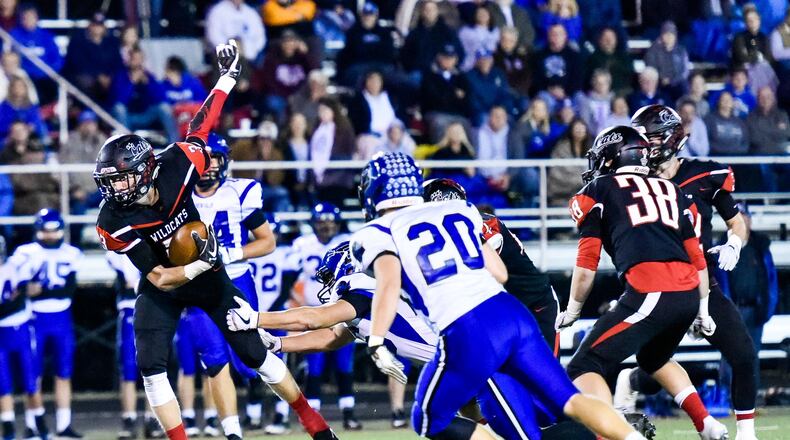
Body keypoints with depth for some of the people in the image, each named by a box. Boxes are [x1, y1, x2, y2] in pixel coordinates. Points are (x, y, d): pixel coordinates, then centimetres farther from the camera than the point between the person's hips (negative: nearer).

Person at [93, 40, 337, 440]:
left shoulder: (175, 169, -26)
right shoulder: (114, 223, -27)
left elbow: (200, 127, -6)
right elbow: (160, 279, -26)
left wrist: (227, 76, -1)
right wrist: (199, 265, -41)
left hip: (210, 280, 1)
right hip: (162, 291, -1)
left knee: (256, 354, 5)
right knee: (151, 367, -15)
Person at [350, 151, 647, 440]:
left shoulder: (378, 234, 7)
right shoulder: (458, 211, 23)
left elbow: (389, 283, -12)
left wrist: (376, 344, -14)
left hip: (469, 336, -5)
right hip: (513, 313, 5)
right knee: (568, 400, 8)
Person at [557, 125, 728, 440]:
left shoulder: (598, 190, 14)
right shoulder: (671, 191, 27)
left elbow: (587, 263, 10)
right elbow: (697, 259, 25)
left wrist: (572, 311, 21)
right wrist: (702, 312, 32)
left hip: (649, 294, -6)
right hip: (688, 295, 6)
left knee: (585, 369, -2)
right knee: (654, 359, 33)